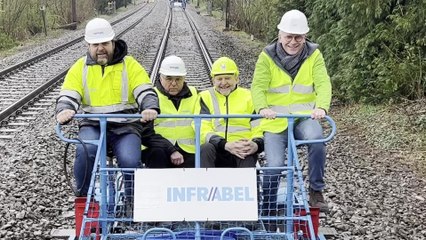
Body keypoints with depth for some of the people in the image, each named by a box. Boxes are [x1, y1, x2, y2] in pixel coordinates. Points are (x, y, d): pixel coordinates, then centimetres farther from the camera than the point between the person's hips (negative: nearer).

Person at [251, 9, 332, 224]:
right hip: (275, 120, 0)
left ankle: (316, 191, -14)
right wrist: (262, 108, -34)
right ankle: (268, 212, 8)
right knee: (274, 165, -14)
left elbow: (323, 84, -13)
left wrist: (321, 107, -35)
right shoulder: (267, 56, -2)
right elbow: (258, 87, -13)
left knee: (316, 137, -33)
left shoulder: (314, 55, -1)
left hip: (304, 117, 0)